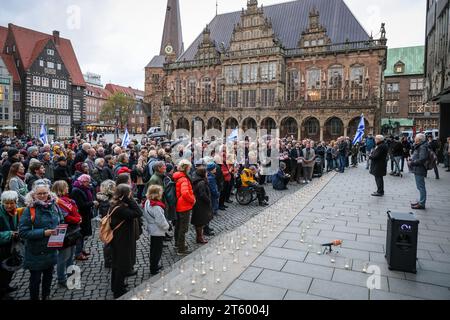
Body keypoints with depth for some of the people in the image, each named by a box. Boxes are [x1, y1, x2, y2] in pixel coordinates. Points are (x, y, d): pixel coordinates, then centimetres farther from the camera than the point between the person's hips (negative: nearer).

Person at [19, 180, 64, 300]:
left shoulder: (54, 206, -1)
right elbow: (23, 232, -18)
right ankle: (34, 297, 31)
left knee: (48, 276, 20)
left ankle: (46, 297, 41)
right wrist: (43, 233, -25)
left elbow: (61, 222, 11)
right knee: (35, 279, 10)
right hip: (36, 252, -5)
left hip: (51, 250, 5)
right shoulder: (30, 209, -15)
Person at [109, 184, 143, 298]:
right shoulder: (120, 209, -29)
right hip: (122, 241, -10)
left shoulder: (117, 205, 2)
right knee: (123, 266, 6)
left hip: (119, 239, 10)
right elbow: (138, 214, -34)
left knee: (118, 263, 24)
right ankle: (119, 291, 22)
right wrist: (130, 200, -29)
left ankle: (116, 286, 42)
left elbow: (133, 213, 4)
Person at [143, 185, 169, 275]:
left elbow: (145, 217, 10)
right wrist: (167, 227, -9)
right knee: (157, 250, 4)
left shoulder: (147, 203, 0)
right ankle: (154, 269, 13)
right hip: (158, 232, -9)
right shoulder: (157, 207, -28)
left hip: (151, 230, 9)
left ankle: (154, 266, 35)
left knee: (153, 249, 21)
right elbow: (160, 220, -25)